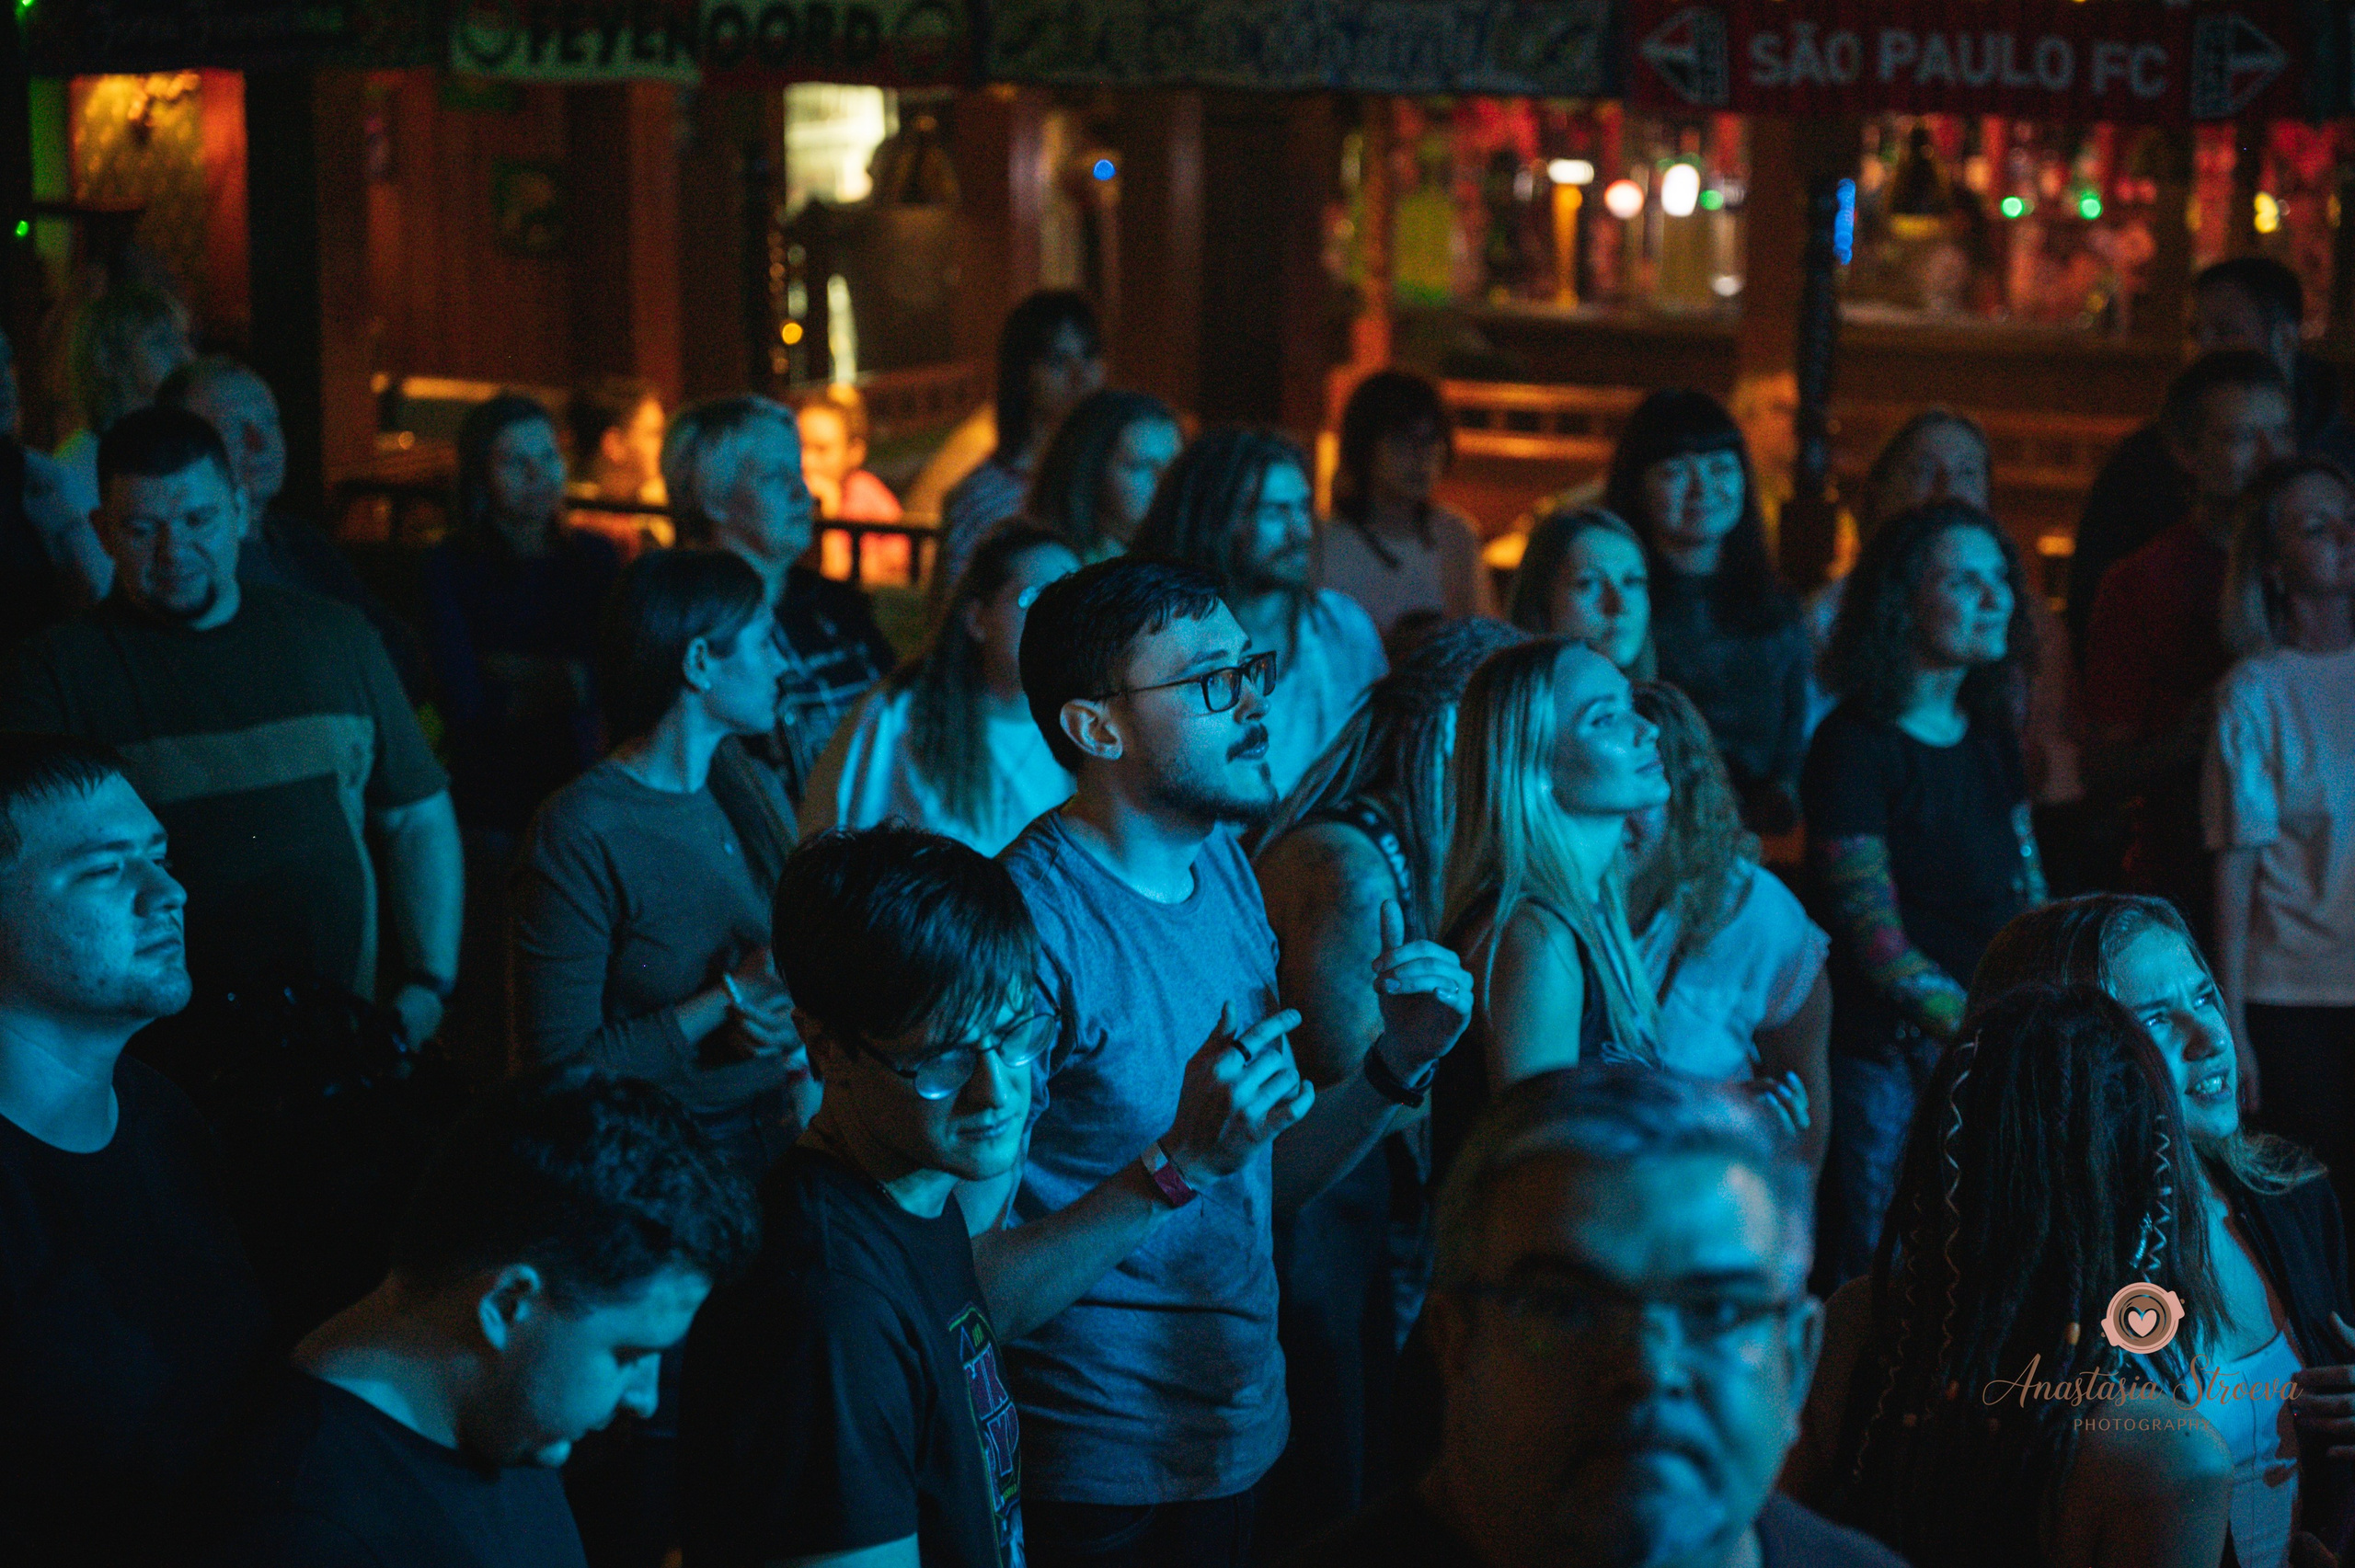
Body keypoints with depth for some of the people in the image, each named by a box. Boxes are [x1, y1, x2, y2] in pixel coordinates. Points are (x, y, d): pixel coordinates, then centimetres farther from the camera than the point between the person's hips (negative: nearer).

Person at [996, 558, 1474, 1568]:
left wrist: (1397, 1069, -4)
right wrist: (1180, 1164, -32)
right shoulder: (1029, 925, -21)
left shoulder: (1223, 869, 6)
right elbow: (961, 1288, -25)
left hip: (1243, 1442, 7)